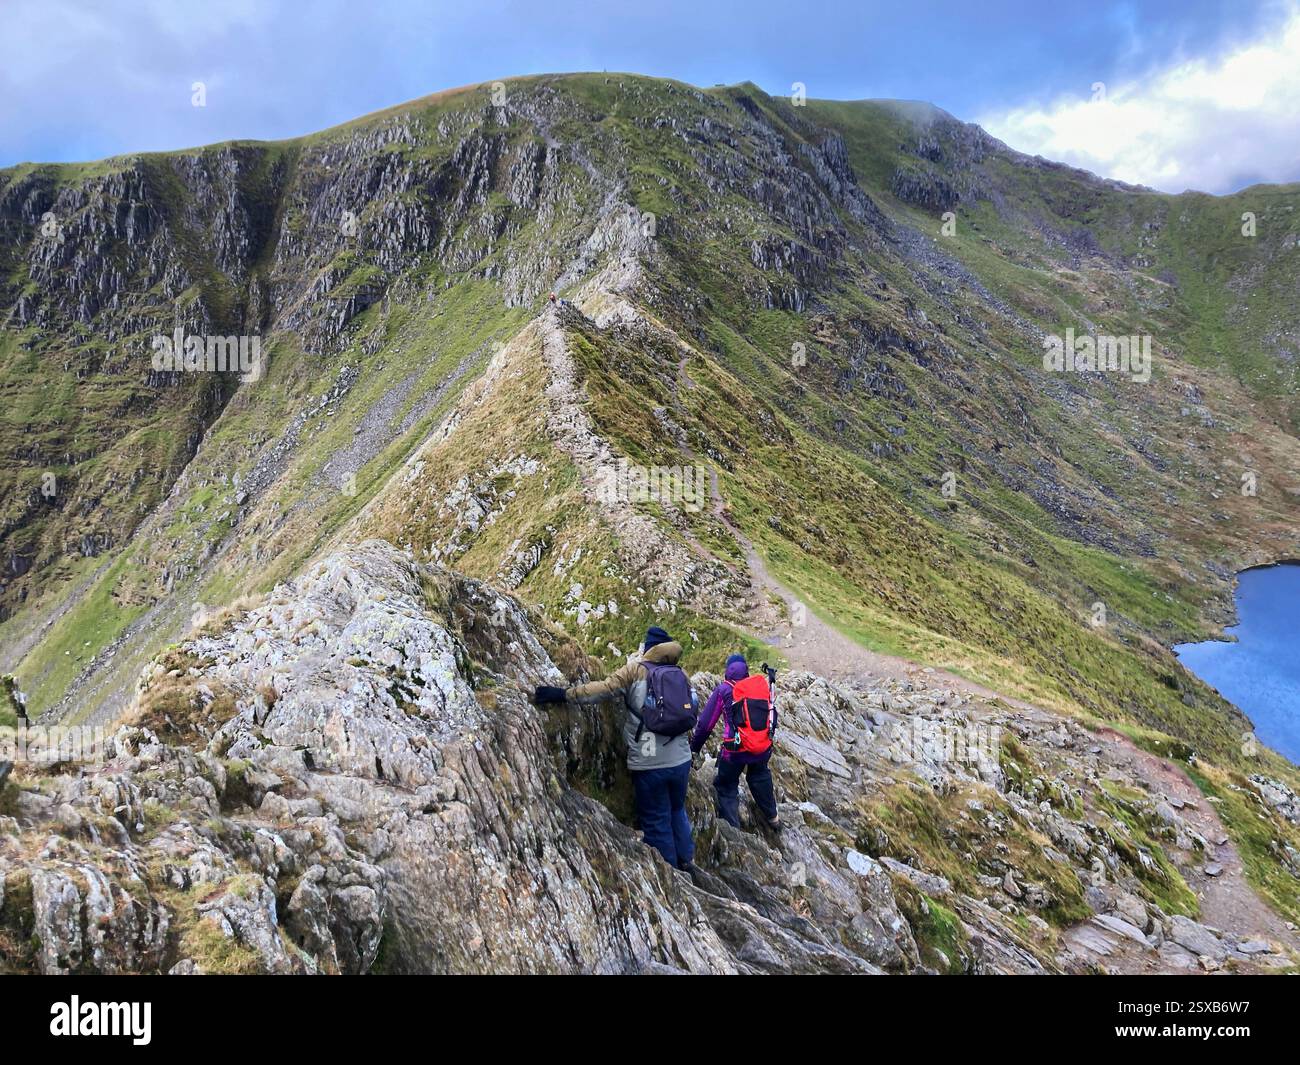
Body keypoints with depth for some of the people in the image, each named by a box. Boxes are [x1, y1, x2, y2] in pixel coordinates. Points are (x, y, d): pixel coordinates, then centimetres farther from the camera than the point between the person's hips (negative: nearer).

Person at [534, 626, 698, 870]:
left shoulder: (636, 670, -3)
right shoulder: (681, 674, 10)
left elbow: (604, 689, -17)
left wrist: (563, 694, -17)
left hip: (649, 765, -4)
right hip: (681, 761, 5)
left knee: (656, 822, 9)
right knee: (677, 811, 27)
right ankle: (687, 861, 32)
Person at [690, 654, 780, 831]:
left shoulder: (723, 689, -2)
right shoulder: (763, 685, 8)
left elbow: (706, 723, -2)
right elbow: (773, 717, 17)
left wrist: (694, 747, 8)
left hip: (735, 750, -5)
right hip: (763, 748, 5)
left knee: (726, 787, 9)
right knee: (760, 777, 29)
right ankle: (772, 818, 40)